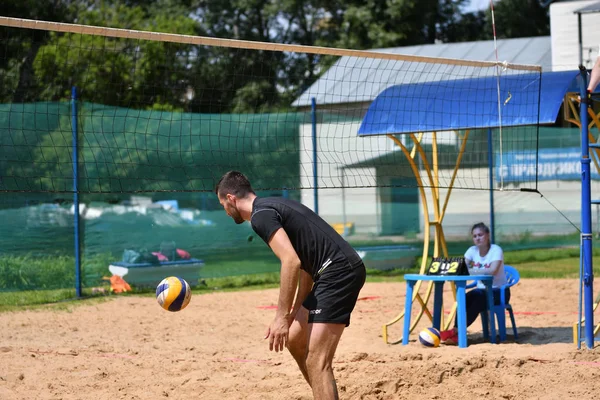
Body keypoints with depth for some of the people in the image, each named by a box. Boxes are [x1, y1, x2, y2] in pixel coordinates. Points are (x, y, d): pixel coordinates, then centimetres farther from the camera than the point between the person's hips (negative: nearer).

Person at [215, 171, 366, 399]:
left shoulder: (261, 215, -9)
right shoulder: (272, 206, 22)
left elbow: (291, 261, -20)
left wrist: (282, 317, -19)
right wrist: (296, 311, 23)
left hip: (339, 271, -10)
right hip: (338, 271, 10)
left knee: (317, 361, -14)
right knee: (294, 340, 21)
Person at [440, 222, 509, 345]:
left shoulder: (496, 250, -15)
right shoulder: (472, 251, 2)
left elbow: (493, 271, -32)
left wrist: (471, 271, -41)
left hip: (499, 291, -5)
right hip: (481, 289, 5)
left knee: (478, 299, -34)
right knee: (465, 299, -28)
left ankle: (456, 331, -37)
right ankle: (456, 332, -36)